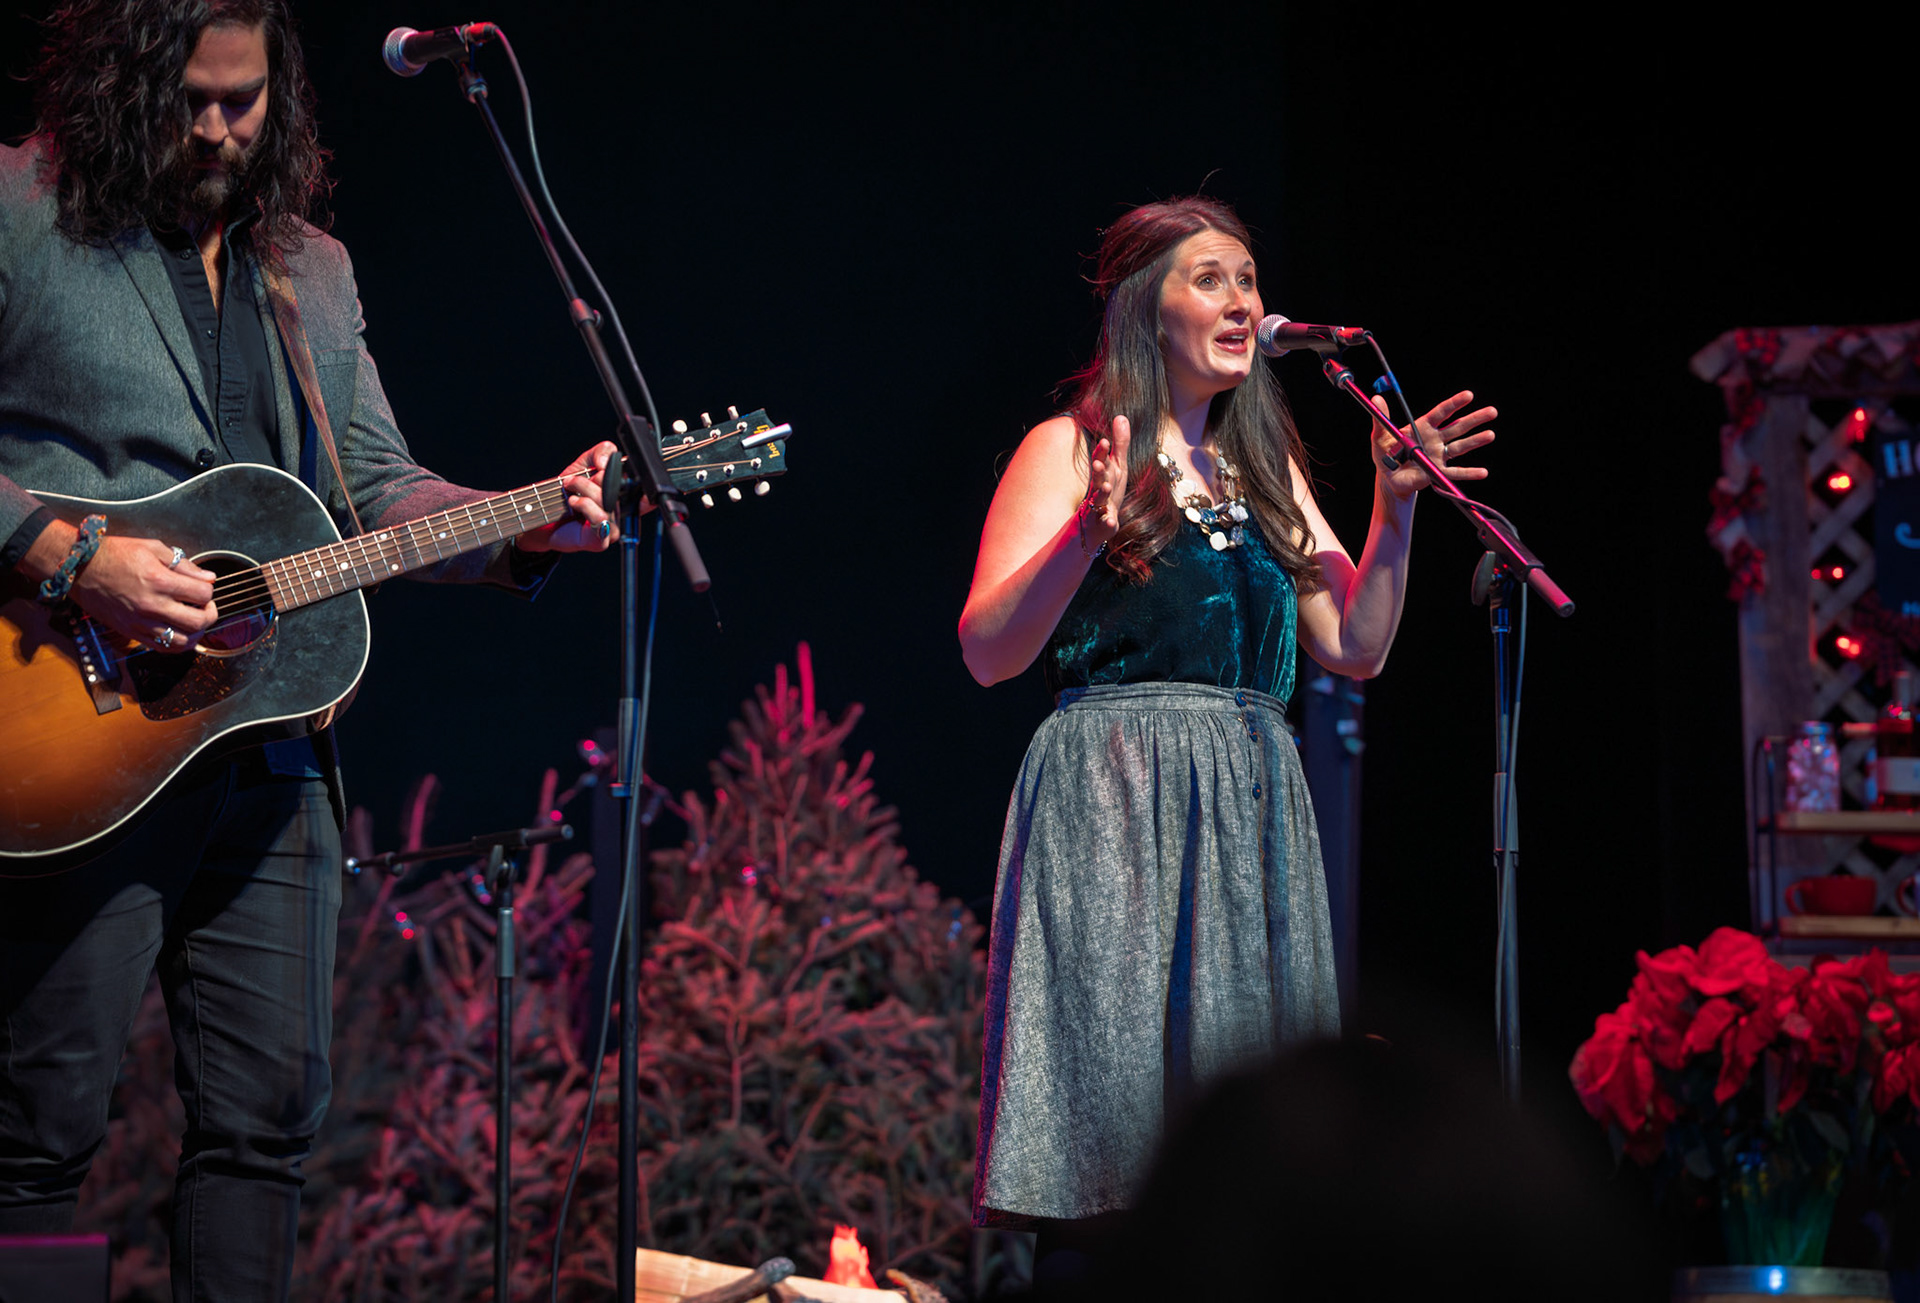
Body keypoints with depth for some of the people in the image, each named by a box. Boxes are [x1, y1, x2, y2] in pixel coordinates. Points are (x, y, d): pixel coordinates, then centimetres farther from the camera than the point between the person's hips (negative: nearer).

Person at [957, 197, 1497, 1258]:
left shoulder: (1265, 468, 18)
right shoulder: (1067, 449, 1)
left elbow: (1353, 650, 14)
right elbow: (986, 653, -9)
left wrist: (1394, 512, 3)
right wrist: (1088, 531, -22)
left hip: (1253, 808, 5)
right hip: (1112, 800, -5)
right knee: (1116, 1082, -11)